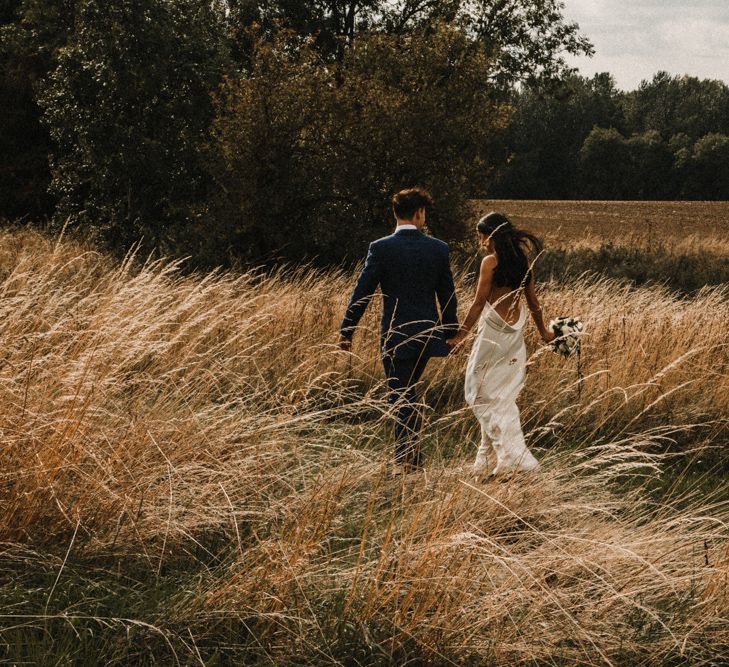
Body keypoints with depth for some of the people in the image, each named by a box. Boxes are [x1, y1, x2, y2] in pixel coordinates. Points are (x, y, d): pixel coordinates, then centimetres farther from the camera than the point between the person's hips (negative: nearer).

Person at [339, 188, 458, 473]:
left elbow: (362, 293, -8)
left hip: (396, 336, -4)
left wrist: (346, 330, 1)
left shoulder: (380, 248, -10)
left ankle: (408, 458, 0)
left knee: (401, 397, 4)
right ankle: (408, 456, 24)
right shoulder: (438, 248, -1)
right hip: (428, 333, 4)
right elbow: (448, 297, 6)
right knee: (407, 392, 20)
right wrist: (451, 334, 17)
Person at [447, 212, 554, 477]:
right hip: (516, 334, 8)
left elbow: (479, 303, -13)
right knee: (502, 399, 14)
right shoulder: (523, 261, 8)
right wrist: (543, 331, 28)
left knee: (484, 397, 0)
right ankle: (489, 461, 20)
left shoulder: (490, 261, -12)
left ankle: (516, 457, -9)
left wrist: (461, 334, -8)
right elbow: (533, 301, 14)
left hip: (493, 334, -8)